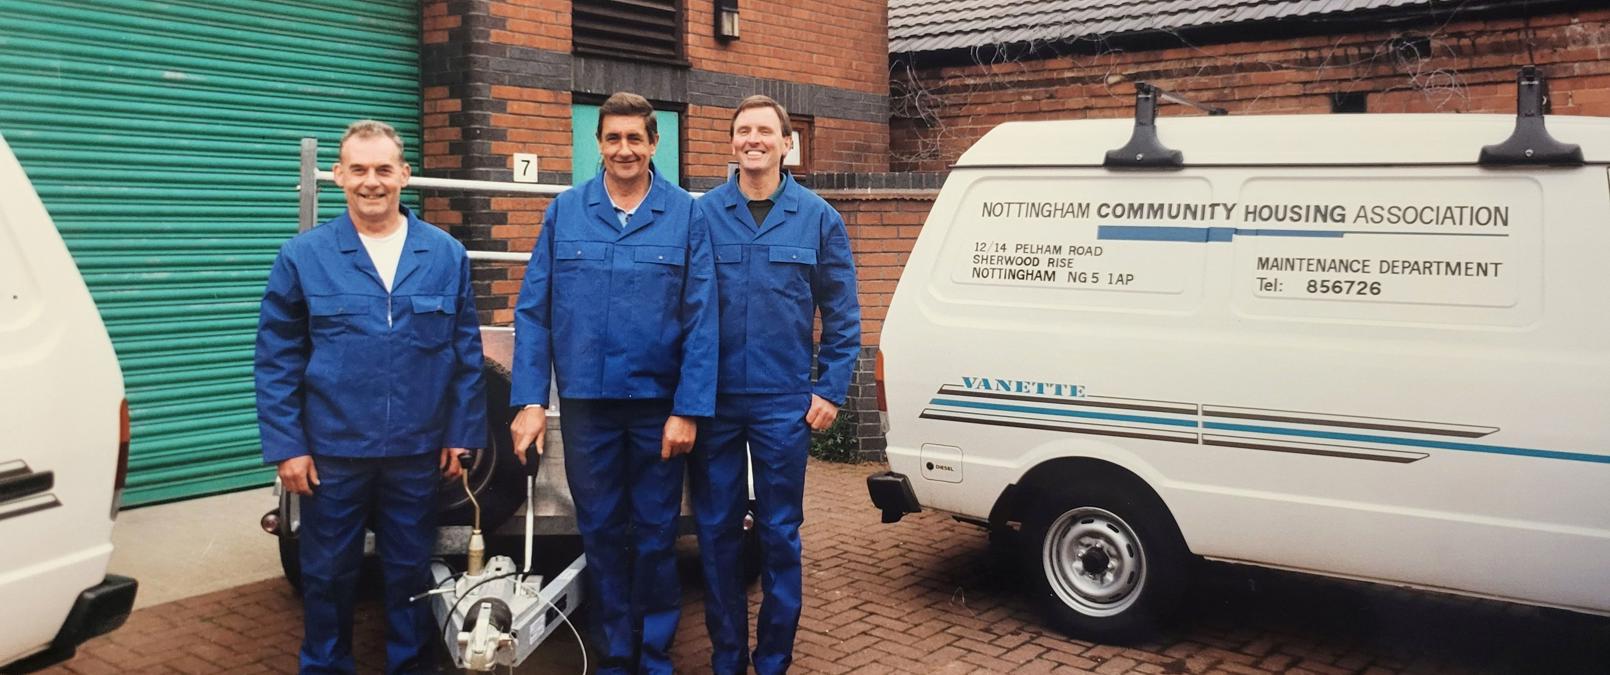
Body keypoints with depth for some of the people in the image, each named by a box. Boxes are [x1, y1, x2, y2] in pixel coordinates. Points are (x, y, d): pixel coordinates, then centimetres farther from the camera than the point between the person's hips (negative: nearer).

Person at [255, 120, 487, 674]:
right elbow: (277, 360, -1)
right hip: (331, 450, -1)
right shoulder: (303, 256, -3)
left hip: (418, 451, 1)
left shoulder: (446, 255, 1)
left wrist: (462, 433, 1)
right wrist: (286, 445, -6)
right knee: (329, 573, 12)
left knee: (410, 569, 14)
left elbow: (467, 354, 4)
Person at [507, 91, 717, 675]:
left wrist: (689, 409, -11)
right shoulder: (565, 212, 2)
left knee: (655, 535, 9)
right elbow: (532, 312, 1)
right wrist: (530, 401, -7)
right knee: (600, 533, 11)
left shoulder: (685, 215, -3)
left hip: (658, 404, -1)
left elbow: (701, 320, -5)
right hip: (586, 403, 2)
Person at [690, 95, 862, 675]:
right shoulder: (703, 213, 0)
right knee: (716, 530, 8)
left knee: (780, 533, 7)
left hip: (784, 404, 0)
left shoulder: (817, 218, 2)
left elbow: (842, 315, 4)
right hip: (713, 401, 1)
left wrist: (831, 390, -2)